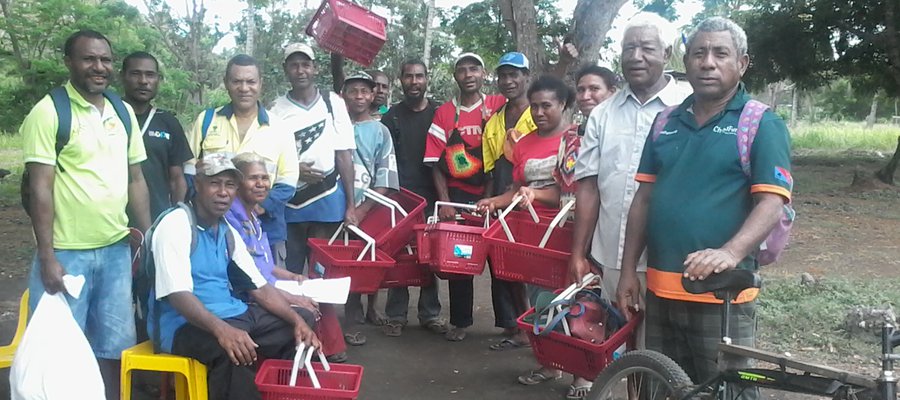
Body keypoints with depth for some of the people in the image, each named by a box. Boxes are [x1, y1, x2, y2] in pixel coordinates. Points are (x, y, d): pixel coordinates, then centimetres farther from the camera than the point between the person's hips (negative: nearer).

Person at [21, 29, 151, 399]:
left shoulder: (124, 112, 9)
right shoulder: (48, 112, -8)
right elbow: (40, 188, -11)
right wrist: (47, 257, -14)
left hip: (116, 249, 5)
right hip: (67, 252, -5)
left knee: (114, 345, 14)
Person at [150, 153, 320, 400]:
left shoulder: (228, 232, 10)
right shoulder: (175, 225, -14)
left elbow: (260, 287, 10)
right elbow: (178, 294, -25)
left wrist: (297, 320, -5)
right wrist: (221, 329, -41)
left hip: (231, 315, 9)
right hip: (185, 324, -8)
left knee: (304, 320, 5)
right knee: (234, 351, -38)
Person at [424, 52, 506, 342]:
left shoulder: (499, 105, 3)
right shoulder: (444, 113, 4)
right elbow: (436, 162, 1)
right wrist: (444, 201, -7)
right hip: (458, 196, 1)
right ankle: (460, 322, 18)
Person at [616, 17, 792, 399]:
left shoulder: (762, 124, -4)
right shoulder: (666, 122, 10)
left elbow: (770, 203, -13)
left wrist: (730, 253, -31)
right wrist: (628, 270, 8)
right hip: (660, 288, 5)